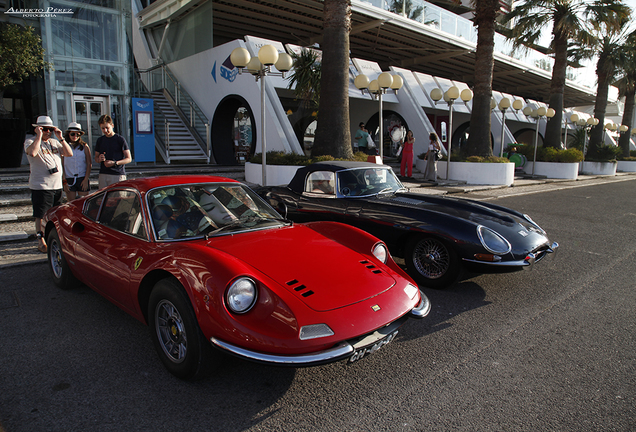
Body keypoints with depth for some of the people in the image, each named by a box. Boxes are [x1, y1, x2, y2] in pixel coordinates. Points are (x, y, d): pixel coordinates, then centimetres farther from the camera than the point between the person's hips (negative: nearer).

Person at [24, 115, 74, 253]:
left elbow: (69, 153, 4)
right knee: (41, 215, -2)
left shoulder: (55, 142, 15)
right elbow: (32, 152, -25)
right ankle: (41, 240, 7)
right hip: (40, 186, -5)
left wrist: (60, 137, -2)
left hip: (57, 186, 6)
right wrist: (39, 136, -19)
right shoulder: (31, 141, -3)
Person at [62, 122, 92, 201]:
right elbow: (62, 165, 3)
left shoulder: (84, 146, 3)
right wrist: (64, 181, -2)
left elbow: (89, 164, 3)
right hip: (69, 179, 0)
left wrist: (86, 180, -4)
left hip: (82, 179, 0)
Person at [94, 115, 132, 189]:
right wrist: (99, 159, -3)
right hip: (103, 174, 5)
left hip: (118, 175, -5)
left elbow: (129, 159, -3)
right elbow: (96, 157, 22)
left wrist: (114, 163, -16)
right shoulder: (100, 140, 14)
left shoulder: (120, 139, -1)